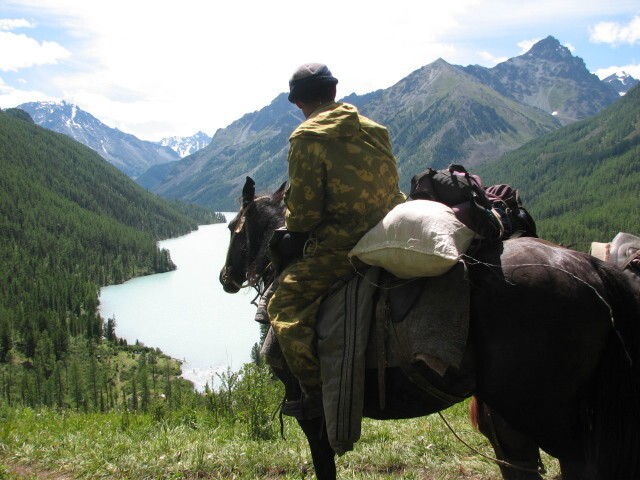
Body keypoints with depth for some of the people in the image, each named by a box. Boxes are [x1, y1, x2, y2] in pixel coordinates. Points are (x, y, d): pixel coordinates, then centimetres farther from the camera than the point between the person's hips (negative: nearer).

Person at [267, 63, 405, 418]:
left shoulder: (307, 138, -10)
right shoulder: (373, 129, 12)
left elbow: (303, 214, -11)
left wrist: (290, 222, 12)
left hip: (343, 248, -8)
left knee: (284, 303, 3)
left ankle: (317, 392, -1)